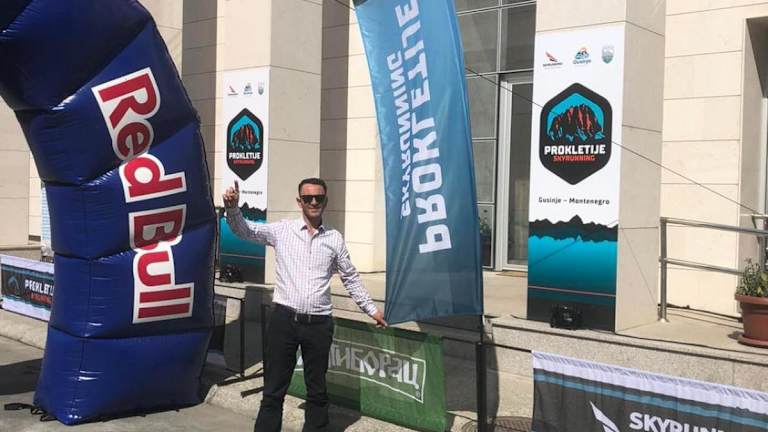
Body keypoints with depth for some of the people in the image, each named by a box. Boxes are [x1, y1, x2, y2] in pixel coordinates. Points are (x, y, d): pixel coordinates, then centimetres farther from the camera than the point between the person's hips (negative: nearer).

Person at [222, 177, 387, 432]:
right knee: (274, 389, 5)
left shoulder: (335, 239, 7)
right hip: (284, 319, -2)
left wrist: (371, 309, 18)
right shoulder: (282, 231, 3)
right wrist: (232, 207, -23)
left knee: (317, 390, 14)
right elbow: (244, 231, -4)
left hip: (319, 324, 2)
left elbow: (351, 278, 16)